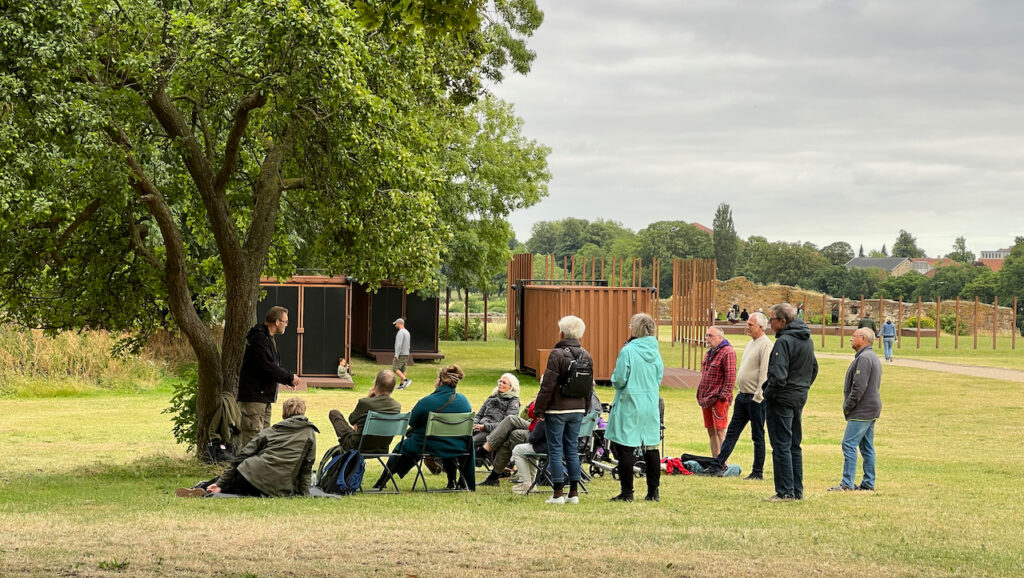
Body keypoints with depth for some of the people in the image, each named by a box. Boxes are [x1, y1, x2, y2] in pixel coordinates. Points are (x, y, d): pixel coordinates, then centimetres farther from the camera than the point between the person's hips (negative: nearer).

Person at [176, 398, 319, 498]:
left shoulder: (268, 431, 18)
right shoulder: (309, 434, 14)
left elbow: (241, 457, 12)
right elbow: (306, 468, 8)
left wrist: (220, 484, 11)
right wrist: (303, 494, 13)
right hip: (275, 489, -1)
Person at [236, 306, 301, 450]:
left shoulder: (268, 338, 19)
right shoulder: (258, 338, -15)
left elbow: (274, 366, 23)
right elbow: (268, 367, -23)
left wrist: (288, 379, 6)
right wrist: (290, 378, -11)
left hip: (264, 397, 11)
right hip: (253, 396, -11)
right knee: (252, 436, -11)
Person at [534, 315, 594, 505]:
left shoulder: (557, 354, -14)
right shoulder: (586, 356, 7)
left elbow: (548, 385, -14)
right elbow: (589, 387, 13)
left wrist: (539, 409, -7)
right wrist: (585, 409, 21)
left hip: (557, 409, -6)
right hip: (577, 410, 6)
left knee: (555, 451, 0)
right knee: (572, 450, 12)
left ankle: (558, 493, -1)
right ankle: (574, 493, 12)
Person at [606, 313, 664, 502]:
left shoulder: (627, 351, -14)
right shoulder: (656, 353, 4)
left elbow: (619, 380, -15)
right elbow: (659, 380, 11)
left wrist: (615, 381, 7)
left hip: (629, 406, -6)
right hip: (651, 406, 6)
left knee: (625, 448, 0)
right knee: (651, 448, 10)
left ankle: (627, 492, 1)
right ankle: (653, 492, 15)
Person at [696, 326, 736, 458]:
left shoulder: (727, 352, -11)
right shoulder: (710, 353, 18)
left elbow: (730, 376, -16)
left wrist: (724, 395, -19)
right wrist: (700, 395, 19)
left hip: (718, 399, -9)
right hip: (706, 399, 9)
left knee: (720, 431, -9)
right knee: (711, 431, 13)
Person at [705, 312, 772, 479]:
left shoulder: (766, 345, -14)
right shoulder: (751, 343, 16)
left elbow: (764, 373, -19)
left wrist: (758, 396, -20)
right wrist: (740, 392, 18)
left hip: (755, 398, -9)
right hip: (742, 396, 9)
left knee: (758, 436, 0)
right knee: (732, 432, 9)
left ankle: (758, 472, 6)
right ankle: (718, 465, 11)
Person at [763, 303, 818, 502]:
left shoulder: (783, 342, -19)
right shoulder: (808, 341, 10)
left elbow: (778, 376, -25)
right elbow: (814, 369, 19)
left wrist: (767, 392, -10)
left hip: (781, 400, -9)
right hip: (800, 398, 9)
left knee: (781, 446, -3)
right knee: (794, 446, 15)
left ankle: (785, 492, -2)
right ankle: (797, 491, 18)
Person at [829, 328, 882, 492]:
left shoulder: (864, 358, -16)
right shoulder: (873, 357, 18)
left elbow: (859, 386, -23)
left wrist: (848, 406, -12)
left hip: (861, 411, -11)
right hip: (871, 410, 11)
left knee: (849, 445, -10)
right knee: (867, 447, 12)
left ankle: (847, 483, -11)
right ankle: (868, 483, 14)